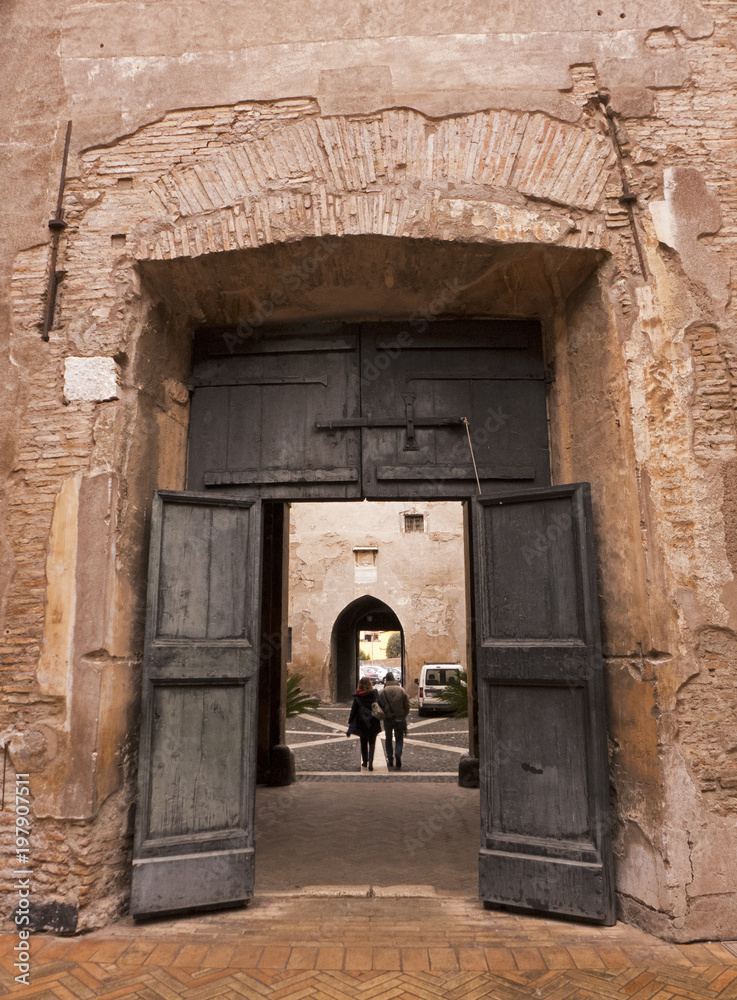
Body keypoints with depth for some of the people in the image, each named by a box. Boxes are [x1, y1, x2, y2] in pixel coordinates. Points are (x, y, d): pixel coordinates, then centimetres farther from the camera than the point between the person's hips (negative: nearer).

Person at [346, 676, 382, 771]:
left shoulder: (357, 697, -6)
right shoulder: (375, 695, -6)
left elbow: (353, 711, -3)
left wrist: (350, 726, 1)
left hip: (362, 724, 0)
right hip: (373, 724, 0)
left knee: (363, 743, 18)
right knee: (372, 743, 8)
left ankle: (365, 762, 27)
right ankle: (370, 762, -9)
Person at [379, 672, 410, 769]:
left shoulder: (383, 691, -7)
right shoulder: (402, 690, -3)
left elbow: (380, 706, -5)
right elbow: (407, 706, 0)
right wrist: (403, 717, 12)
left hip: (388, 718, 0)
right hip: (400, 718, 0)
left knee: (388, 739, 14)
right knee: (399, 739, 8)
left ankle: (390, 760, 15)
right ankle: (398, 754, -17)